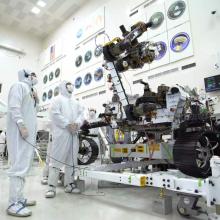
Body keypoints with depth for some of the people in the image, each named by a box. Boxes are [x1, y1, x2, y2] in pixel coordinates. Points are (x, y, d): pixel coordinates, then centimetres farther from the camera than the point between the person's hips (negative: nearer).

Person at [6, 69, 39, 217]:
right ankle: (14, 204, -4)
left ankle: (19, 198, 21)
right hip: (20, 132, -10)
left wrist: (36, 100, 13)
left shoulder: (30, 90, 24)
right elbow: (14, 107, -16)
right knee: (20, 166, -11)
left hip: (29, 133, 10)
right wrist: (22, 125, -23)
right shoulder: (19, 85, -2)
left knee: (24, 166, 11)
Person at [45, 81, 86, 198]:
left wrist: (77, 123, -8)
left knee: (71, 159, 7)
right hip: (61, 133, -6)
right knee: (57, 158, -7)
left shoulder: (75, 102, 25)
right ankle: (52, 186, -3)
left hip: (74, 134, 6)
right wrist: (68, 124, -15)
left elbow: (82, 113, 12)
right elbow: (55, 114, -8)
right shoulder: (58, 99, 7)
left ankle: (69, 184, 15)